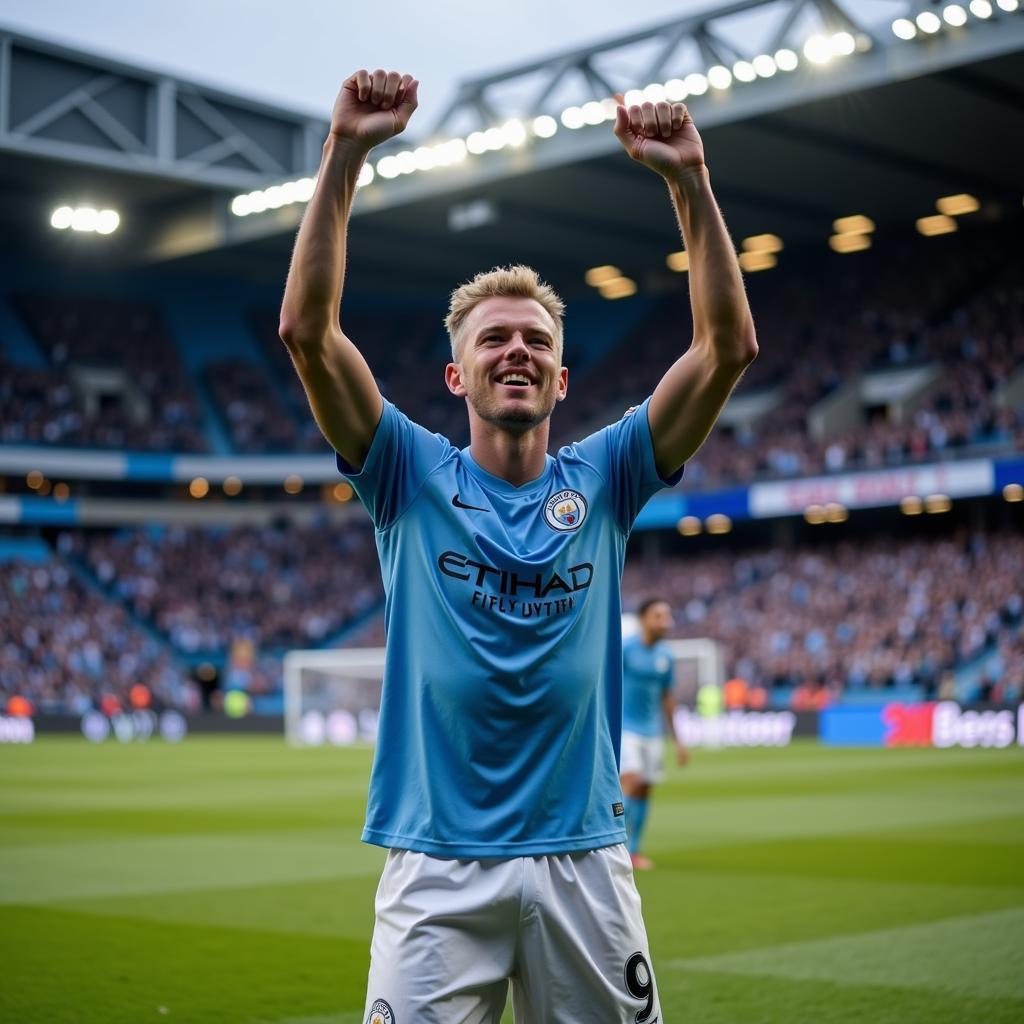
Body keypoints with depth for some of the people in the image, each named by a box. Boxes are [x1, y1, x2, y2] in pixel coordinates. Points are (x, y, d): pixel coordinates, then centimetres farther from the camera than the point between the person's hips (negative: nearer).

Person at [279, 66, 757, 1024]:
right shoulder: (413, 476, 4)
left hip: (584, 858, 2)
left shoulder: (602, 479, 7)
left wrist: (689, 180, -9)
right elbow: (307, 329, -7)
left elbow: (729, 345, -1)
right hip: (438, 864, -2)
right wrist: (345, 152, -13)